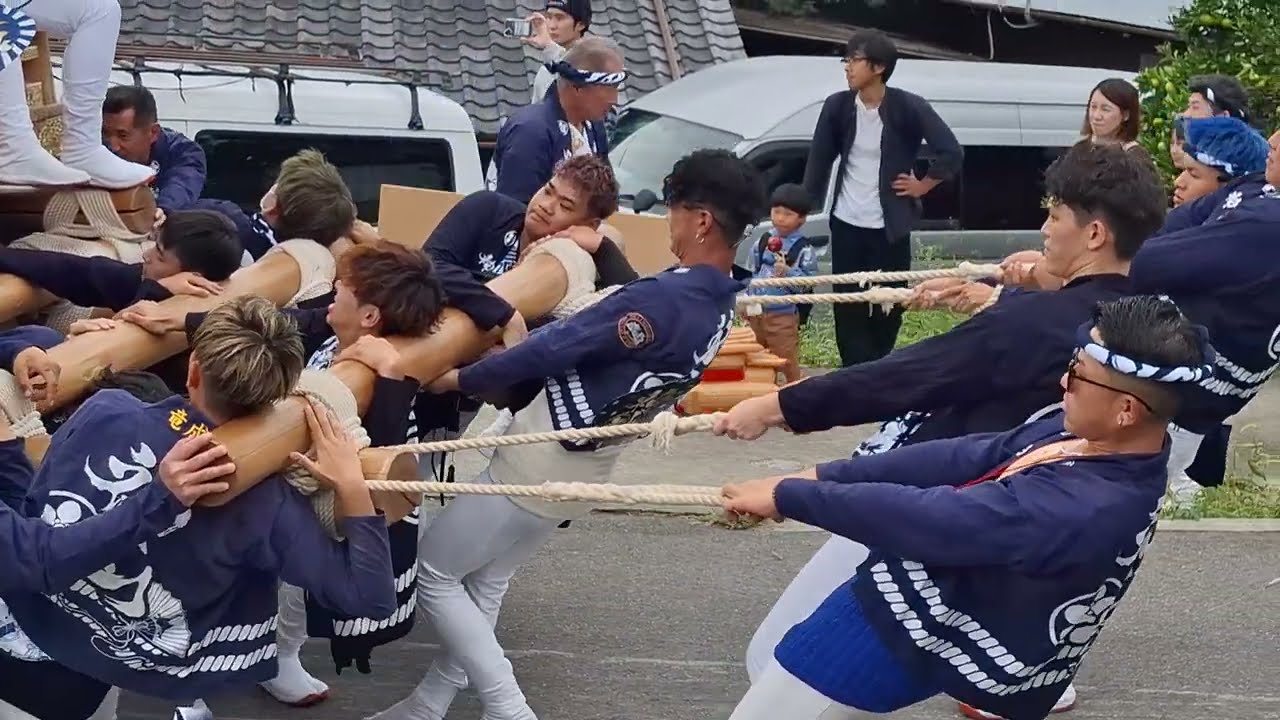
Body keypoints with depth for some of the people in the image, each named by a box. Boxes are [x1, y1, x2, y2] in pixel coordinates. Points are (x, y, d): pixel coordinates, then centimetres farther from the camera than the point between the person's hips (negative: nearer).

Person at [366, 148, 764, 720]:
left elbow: (555, 348, -22)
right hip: (582, 466, 9)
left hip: (541, 460, -9)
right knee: (484, 585, 22)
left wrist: (459, 379, -12)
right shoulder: (719, 304, 1)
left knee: (430, 573, 5)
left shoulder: (664, 299, -29)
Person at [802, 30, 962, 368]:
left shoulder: (909, 108, -12)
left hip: (889, 227, -2)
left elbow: (951, 153, -8)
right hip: (846, 224, 2)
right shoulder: (837, 106, -4)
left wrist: (922, 186, -5)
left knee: (889, 305, 6)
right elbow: (819, 161, 4)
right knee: (848, 305, 2)